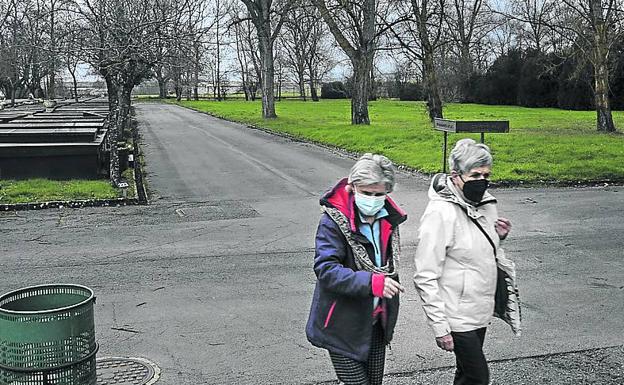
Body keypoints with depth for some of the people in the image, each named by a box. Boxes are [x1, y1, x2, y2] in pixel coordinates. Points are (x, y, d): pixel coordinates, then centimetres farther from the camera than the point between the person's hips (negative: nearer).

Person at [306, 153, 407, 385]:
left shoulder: (388, 218, 3)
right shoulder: (333, 221, -19)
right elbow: (325, 270, -28)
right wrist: (371, 282, -38)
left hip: (376, 322, 7)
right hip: (343, 327, -6)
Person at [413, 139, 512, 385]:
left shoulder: (485, 203, 4)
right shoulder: (440, 213, -21)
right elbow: (425, 278, -21)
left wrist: (498, 236, -2)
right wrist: (439, 327, -21)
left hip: (480, 311, 8)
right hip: (458, 316, -8)